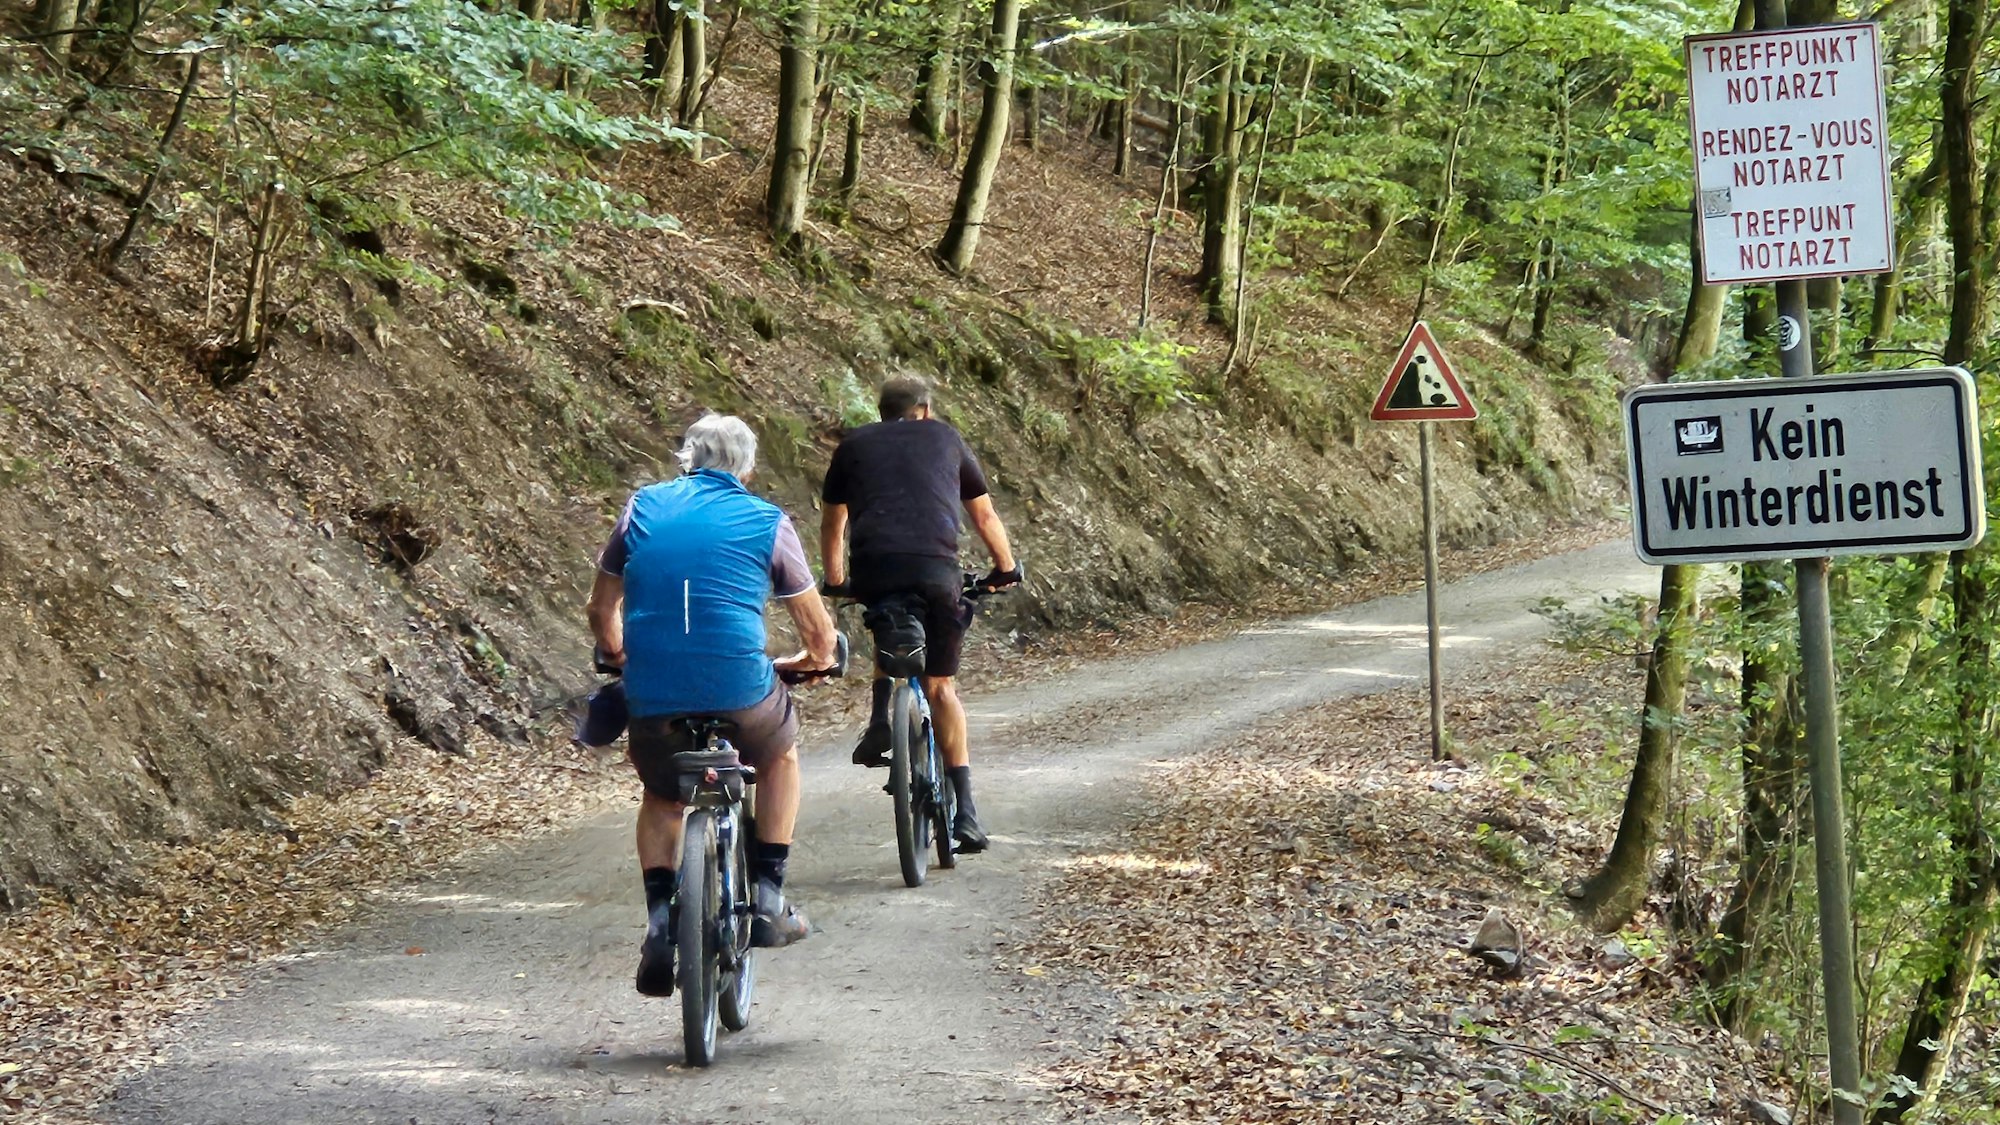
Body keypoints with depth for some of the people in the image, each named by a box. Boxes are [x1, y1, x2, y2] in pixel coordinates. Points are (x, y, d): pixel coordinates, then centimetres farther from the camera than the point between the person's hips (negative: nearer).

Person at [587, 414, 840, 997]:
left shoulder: (644, 507, 12)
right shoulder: (767, 522, 8)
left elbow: (602, 610, 20)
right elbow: (818, 630, 13)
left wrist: (619, 656, 40)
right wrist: (815, 660, 36)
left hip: (651, 699, 2)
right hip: (741, 695, -2)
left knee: (660, 799, 30)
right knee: (781, 752, 32)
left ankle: (660, 916, 9)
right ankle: (767, 897, 25)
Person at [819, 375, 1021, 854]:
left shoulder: (854, 444, 24)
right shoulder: (946, 439, 24)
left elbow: (832, 524, 34)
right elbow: (985, 516, 33)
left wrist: (834, 581, 49)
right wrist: (1007, 569, 47)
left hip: (872, 570, 1)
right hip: (936, 570, -1)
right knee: (941, 685, 9)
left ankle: (880, 721, 16)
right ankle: (964, 811, 2)